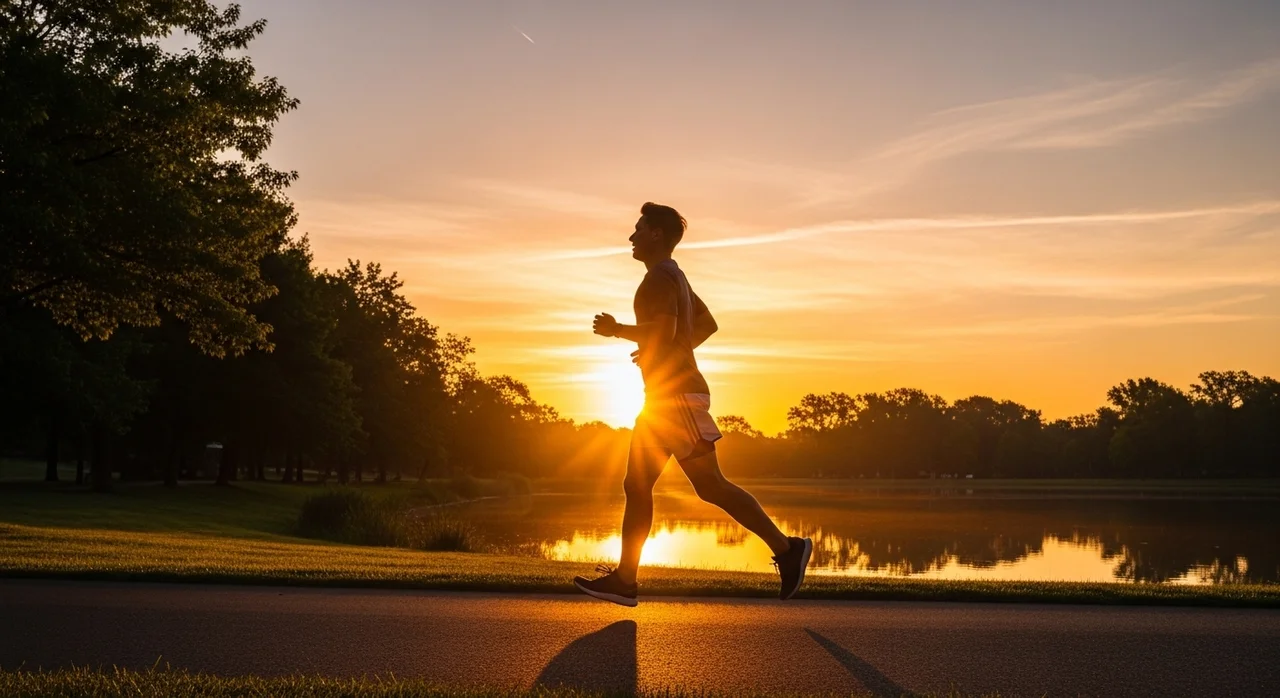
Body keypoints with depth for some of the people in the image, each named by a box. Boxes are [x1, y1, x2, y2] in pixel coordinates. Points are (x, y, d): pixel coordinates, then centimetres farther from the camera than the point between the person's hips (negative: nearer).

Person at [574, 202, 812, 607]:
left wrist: (616, 330, -12)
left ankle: (786, 548, -7)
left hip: (676, 395, -11)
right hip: (667, 397, 11)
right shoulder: (673, 277, 20)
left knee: (709, 485, -10)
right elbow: (707, 325, 29)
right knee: (636, 486, 8)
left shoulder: (660, 277, -11)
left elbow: (662, 332, -25)